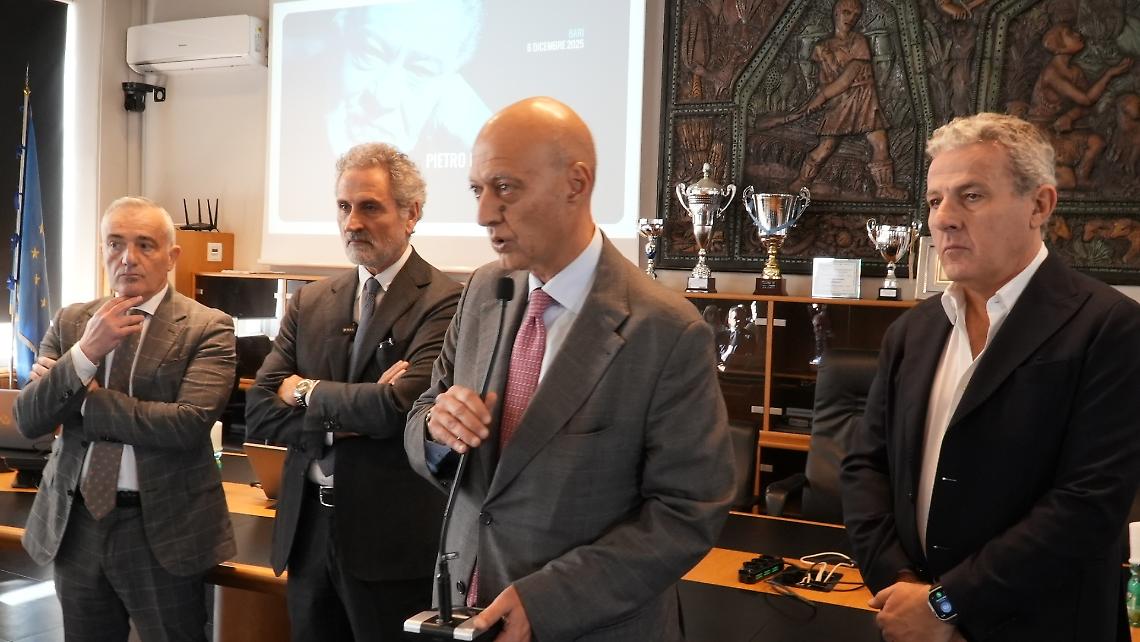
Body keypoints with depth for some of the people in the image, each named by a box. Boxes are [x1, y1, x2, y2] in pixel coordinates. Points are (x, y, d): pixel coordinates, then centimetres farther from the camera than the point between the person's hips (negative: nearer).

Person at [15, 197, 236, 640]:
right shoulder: (70, 322, 5)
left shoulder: (207, 328, -9)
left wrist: (86, 398, -12)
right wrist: (85, 352, -19)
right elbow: (27, 421, -3)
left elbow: (189, 424, -22)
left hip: (161, 529, -4)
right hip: (74, 523, 4)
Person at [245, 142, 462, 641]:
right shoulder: (309, 302, 8)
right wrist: (350, 417, -14)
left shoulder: (444, 302, -11)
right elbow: (258, 412, 2)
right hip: (307, 530, 6)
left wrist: (309, 393, -7)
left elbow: (402, 407, -24)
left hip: (392, 539, -5)